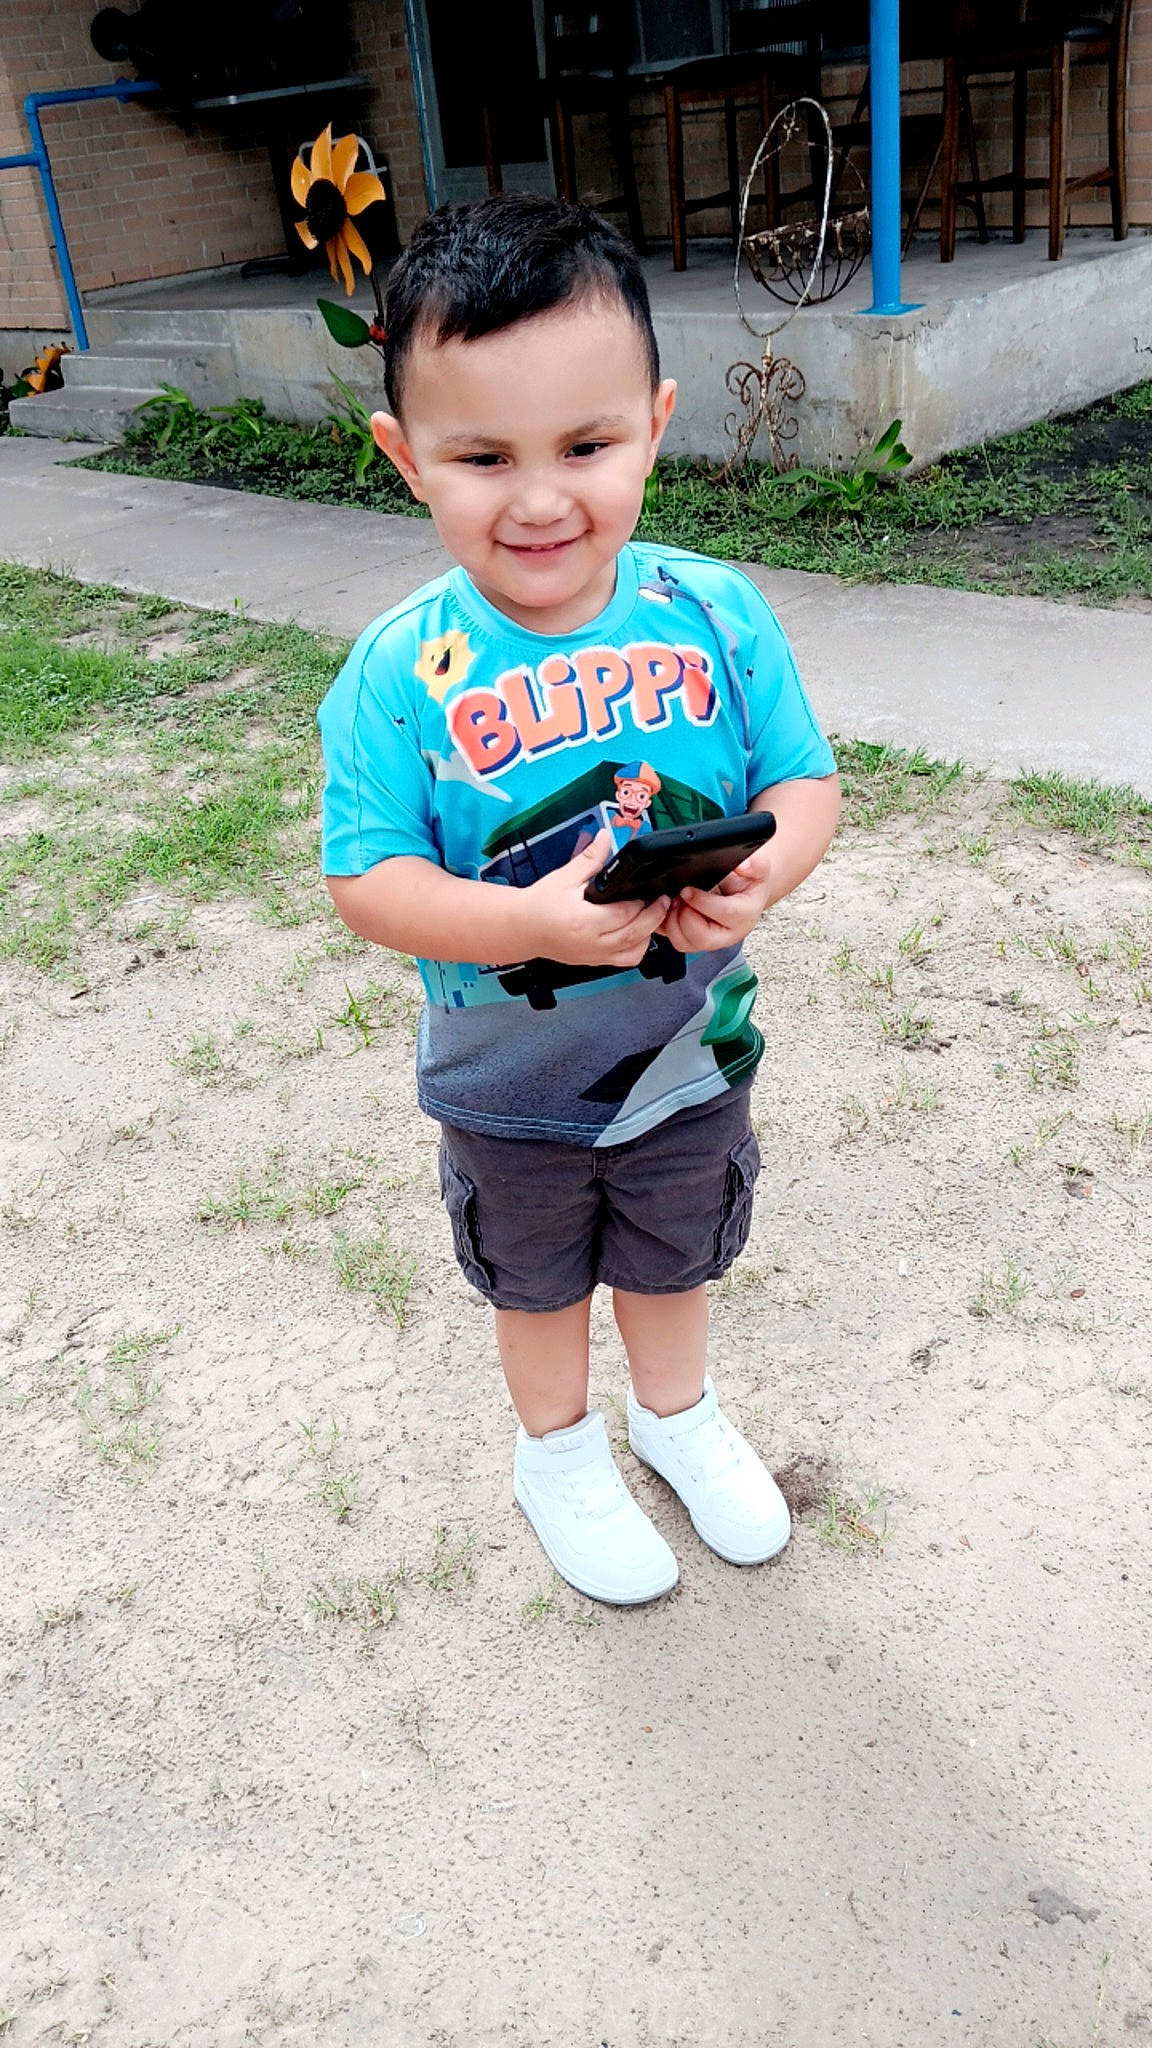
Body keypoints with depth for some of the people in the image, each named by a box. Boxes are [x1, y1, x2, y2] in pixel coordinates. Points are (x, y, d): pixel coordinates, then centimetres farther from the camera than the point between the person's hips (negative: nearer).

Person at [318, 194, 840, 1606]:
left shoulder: (716, 614, -16)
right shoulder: (400, 675, -22)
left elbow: (803, 776, -9)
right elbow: (369, 881, -22)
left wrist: (760, 872, -31)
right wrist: (539, 924, -38)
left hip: (691, 1052, 2)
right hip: (511, 1084, -1)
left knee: (675, 1255, 27)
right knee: (538, 1277, 25)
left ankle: (679, 1411, 58)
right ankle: (558, 1449, 54)